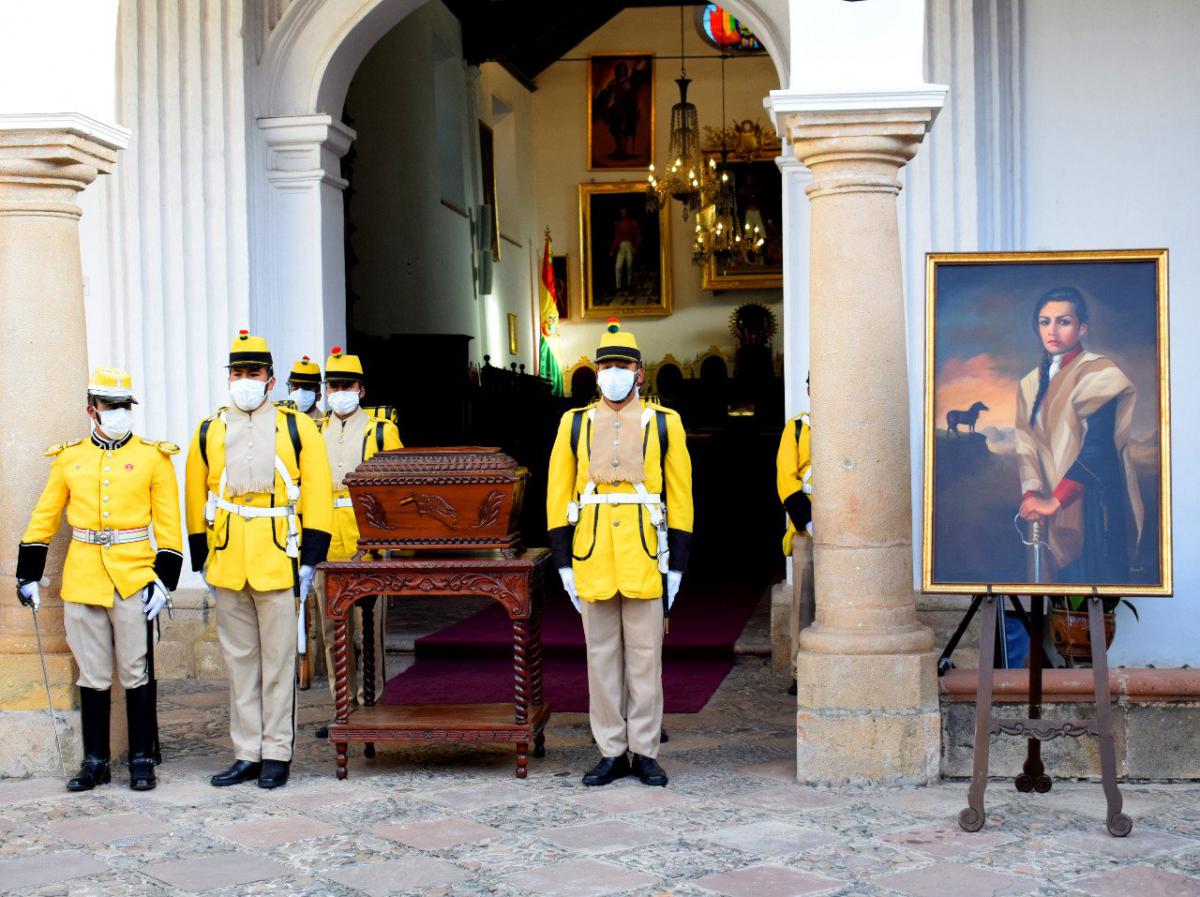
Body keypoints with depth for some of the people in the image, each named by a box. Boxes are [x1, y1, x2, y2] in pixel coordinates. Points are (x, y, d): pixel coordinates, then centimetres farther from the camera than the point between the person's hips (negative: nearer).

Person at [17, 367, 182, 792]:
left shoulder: (153, 457, 2)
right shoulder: (68, 458, 9)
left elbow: (168, 523, 1)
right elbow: (43, 518, 13)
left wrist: (164, 579, -6)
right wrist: (28, 574, 10)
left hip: (134, 579, -2)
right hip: (82, 580, 2)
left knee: (136, 674, 2)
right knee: (92, 676, 8)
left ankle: (142, 760, 11)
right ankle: (95, 761, 16)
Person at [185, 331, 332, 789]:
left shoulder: (297, 428, 1)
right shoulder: (208, 431, 9)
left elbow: (317, 495, -1)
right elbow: (197, 499, 14)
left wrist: (309, 559, -6)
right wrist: (201, 559, 10)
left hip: (277, 563, -3)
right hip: (227, 567, 3)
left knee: (278, 661, 2)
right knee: (239, 661, 9)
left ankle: (277, 754, 10)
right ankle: (247, 755, 15)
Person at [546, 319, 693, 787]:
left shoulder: (664, 423, 5)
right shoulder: (575, 424, 7)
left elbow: (680, 499, 4)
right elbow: (558, 498, 7)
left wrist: (676, 565, -1)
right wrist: (564, 561, 2)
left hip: (644, 557, -1)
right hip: (593, 558, 1)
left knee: (645, 656, 3)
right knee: (602, 656, 6)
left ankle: (645, 752, 11)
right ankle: (611, 752, 13)